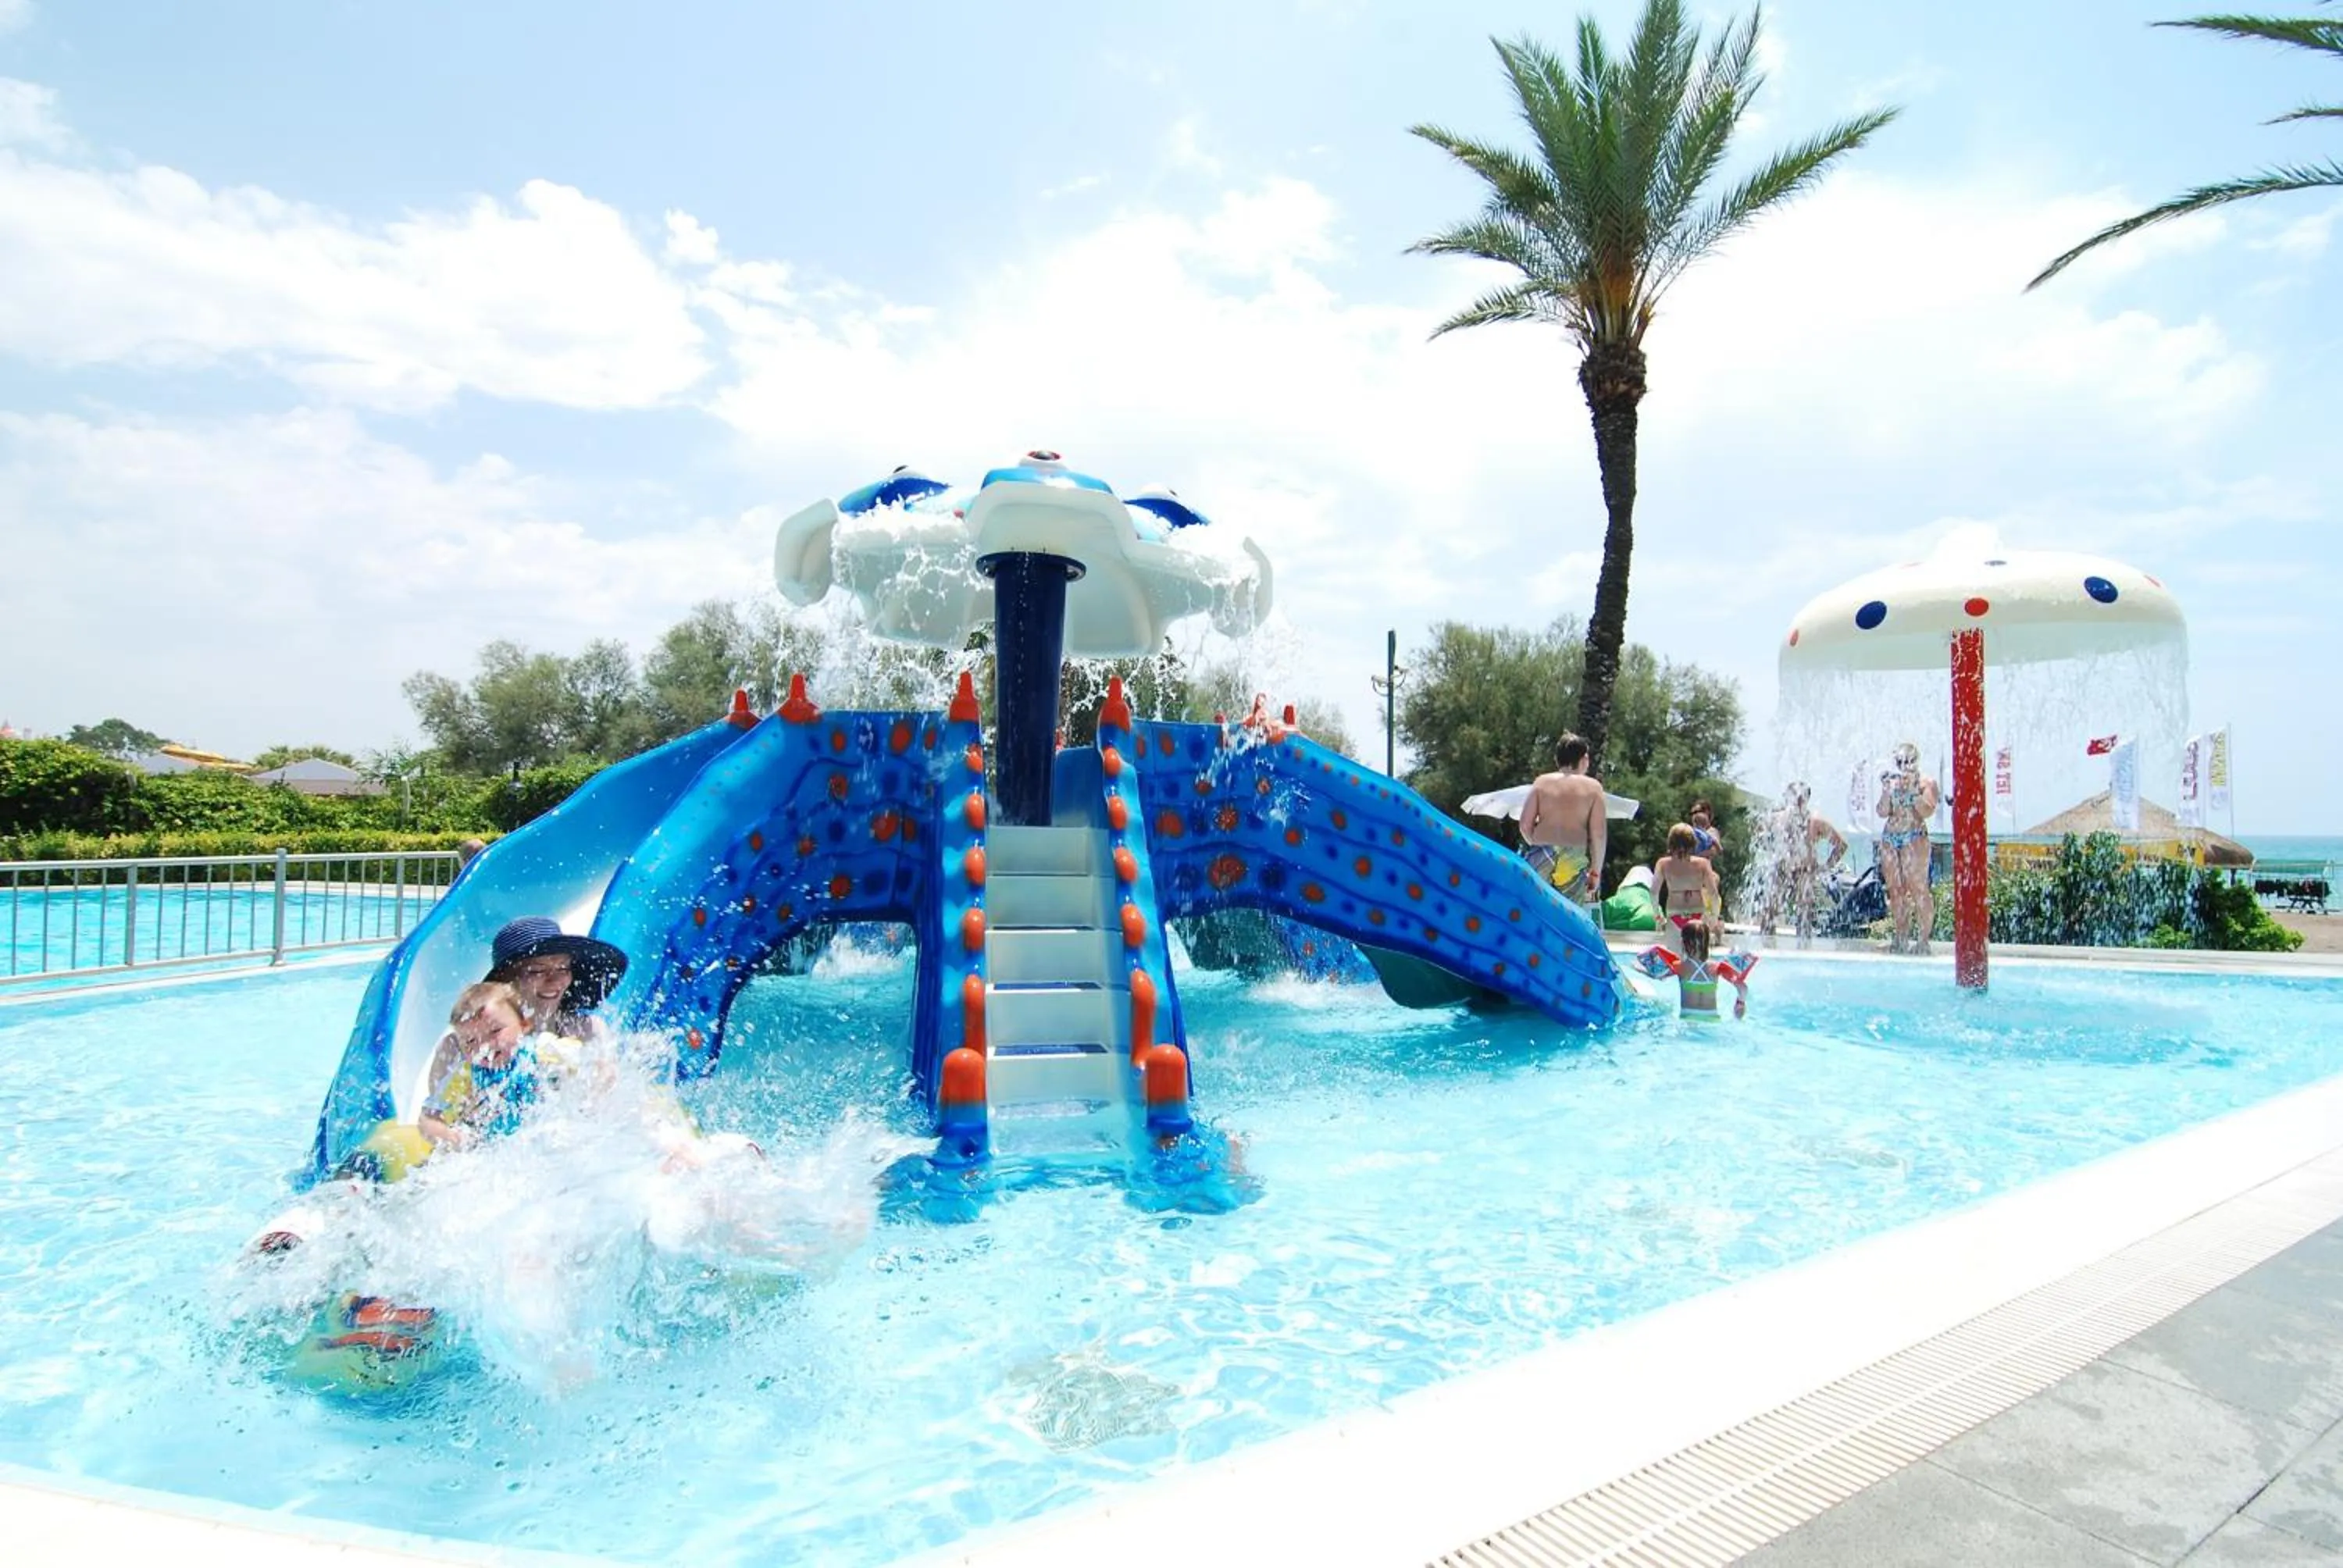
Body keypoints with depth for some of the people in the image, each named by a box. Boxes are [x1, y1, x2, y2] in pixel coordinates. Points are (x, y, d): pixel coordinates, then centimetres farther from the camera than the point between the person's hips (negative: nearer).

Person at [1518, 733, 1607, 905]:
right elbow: (1598, 833, 0)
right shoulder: (1593, 786, 5)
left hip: (1541, 858, 1)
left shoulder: (1542, 782, 8)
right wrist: (1596, 871, 7)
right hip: (1575, 860, -1)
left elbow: (1525, 825, 3)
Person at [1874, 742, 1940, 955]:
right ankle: (1900, 938, 9)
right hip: (1889, 838, 5)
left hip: (1914, 838, -5)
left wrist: (1913, 790, -15)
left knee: (1918, 889, -10)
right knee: (1895, 890, 4)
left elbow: (1928, 812, -10)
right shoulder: (1891, 782, 15)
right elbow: (1882, 812, 6)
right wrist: (1887, 791, -6)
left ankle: (1923, 939, -9)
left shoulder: (1927, 783, 4)